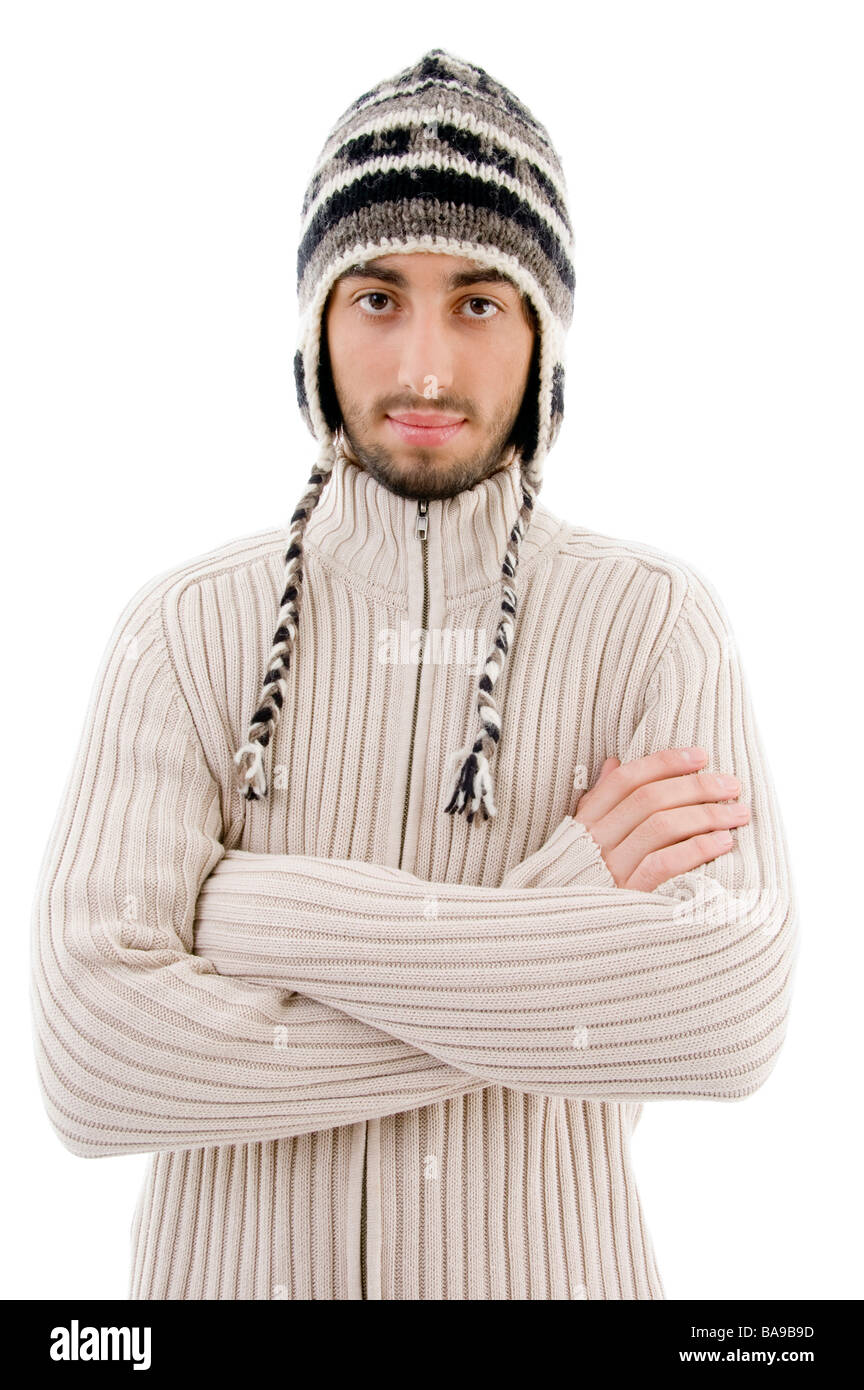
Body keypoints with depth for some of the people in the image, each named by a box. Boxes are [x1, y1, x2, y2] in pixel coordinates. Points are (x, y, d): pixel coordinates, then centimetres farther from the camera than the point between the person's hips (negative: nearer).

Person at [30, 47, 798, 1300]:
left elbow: (731, 1014, -26)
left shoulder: (654, 622, -11)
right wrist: (550, 935, -23)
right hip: (232, 1269, 1)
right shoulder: (185, 634, -10)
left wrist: (270, 913, -25)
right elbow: (93, 1063, -22)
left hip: (550, 1269, 0)